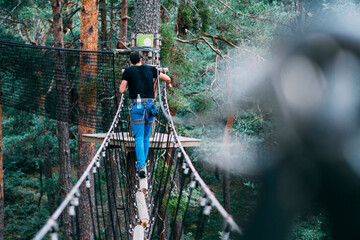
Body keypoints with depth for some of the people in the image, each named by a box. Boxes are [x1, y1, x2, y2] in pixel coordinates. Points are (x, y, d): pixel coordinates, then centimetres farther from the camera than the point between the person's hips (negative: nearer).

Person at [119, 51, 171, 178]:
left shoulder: (128, 71, 3)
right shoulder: (150, 69, 10)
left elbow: (121, 90, -1)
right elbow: (167, 78, 16)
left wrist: (124, 86, 22)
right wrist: (168, 83, 40)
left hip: (137, 106, -2)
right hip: (150, 105, 3)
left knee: (139, 138, -7)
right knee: (146, 136, 17)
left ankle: (141, 166, -22)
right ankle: (142, 162, 27)